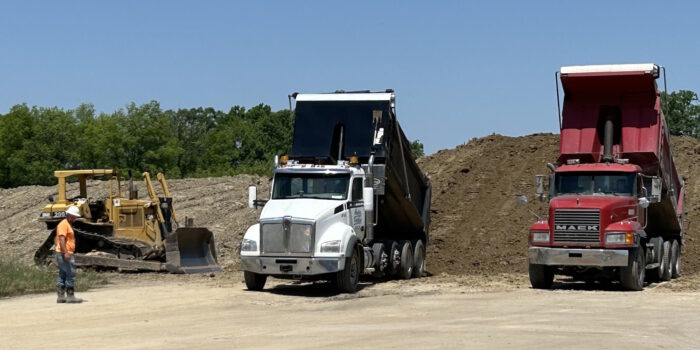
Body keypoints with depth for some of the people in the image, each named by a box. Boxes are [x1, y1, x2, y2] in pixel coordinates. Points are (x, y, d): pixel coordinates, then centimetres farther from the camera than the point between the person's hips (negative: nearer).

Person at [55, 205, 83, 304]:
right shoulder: (64, 224, -12)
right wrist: (65, 252, -30)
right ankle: (70, 296, -7)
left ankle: (61, 296, 11)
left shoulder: (68, 225, 20)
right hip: (65, 254, -11)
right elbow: (61, 239, -22)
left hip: (66, 254, 11)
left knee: (62, 275, 9)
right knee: (70, 274, -9)